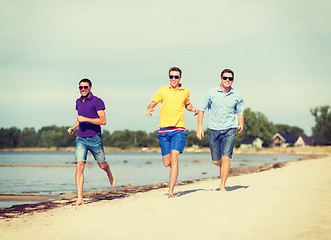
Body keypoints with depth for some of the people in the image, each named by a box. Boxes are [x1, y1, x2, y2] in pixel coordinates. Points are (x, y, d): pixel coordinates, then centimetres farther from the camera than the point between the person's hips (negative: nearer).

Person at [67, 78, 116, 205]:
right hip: (80, 139, 4)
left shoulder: (97, 102, -8)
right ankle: (79, 198, -15)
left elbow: (103, 121, -14)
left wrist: (85, 119, -21)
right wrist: (73, 127, 12)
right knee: (79, 165, -12)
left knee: (102, 165, 12)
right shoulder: (78, 102, 12)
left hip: (95, 139, -4)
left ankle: (110, 175, 50)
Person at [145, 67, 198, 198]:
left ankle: (170, 191, -19)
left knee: (174, 158, -18)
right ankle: (174, 168, 41)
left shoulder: (185, 91, 11)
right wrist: (149, 109, -11)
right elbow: (152, 104, 11)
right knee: (167, 163, 2)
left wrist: (193, 109, 8)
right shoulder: (162, 90, 6)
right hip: (163, 130, 1)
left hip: (179, 130, -1)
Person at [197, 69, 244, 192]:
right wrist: (200, 128, -3)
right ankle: (224, 168, 41)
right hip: (214, 130, 1)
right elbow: (201, 110, 4)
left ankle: (222, 186, -9)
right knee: (216, 161, 4)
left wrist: (241, 124, 0)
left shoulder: (237, 96, 4)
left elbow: (240, 112, 18)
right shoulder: (211, 93, -1)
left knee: (226, 157, -15)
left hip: (230, 129, -1)